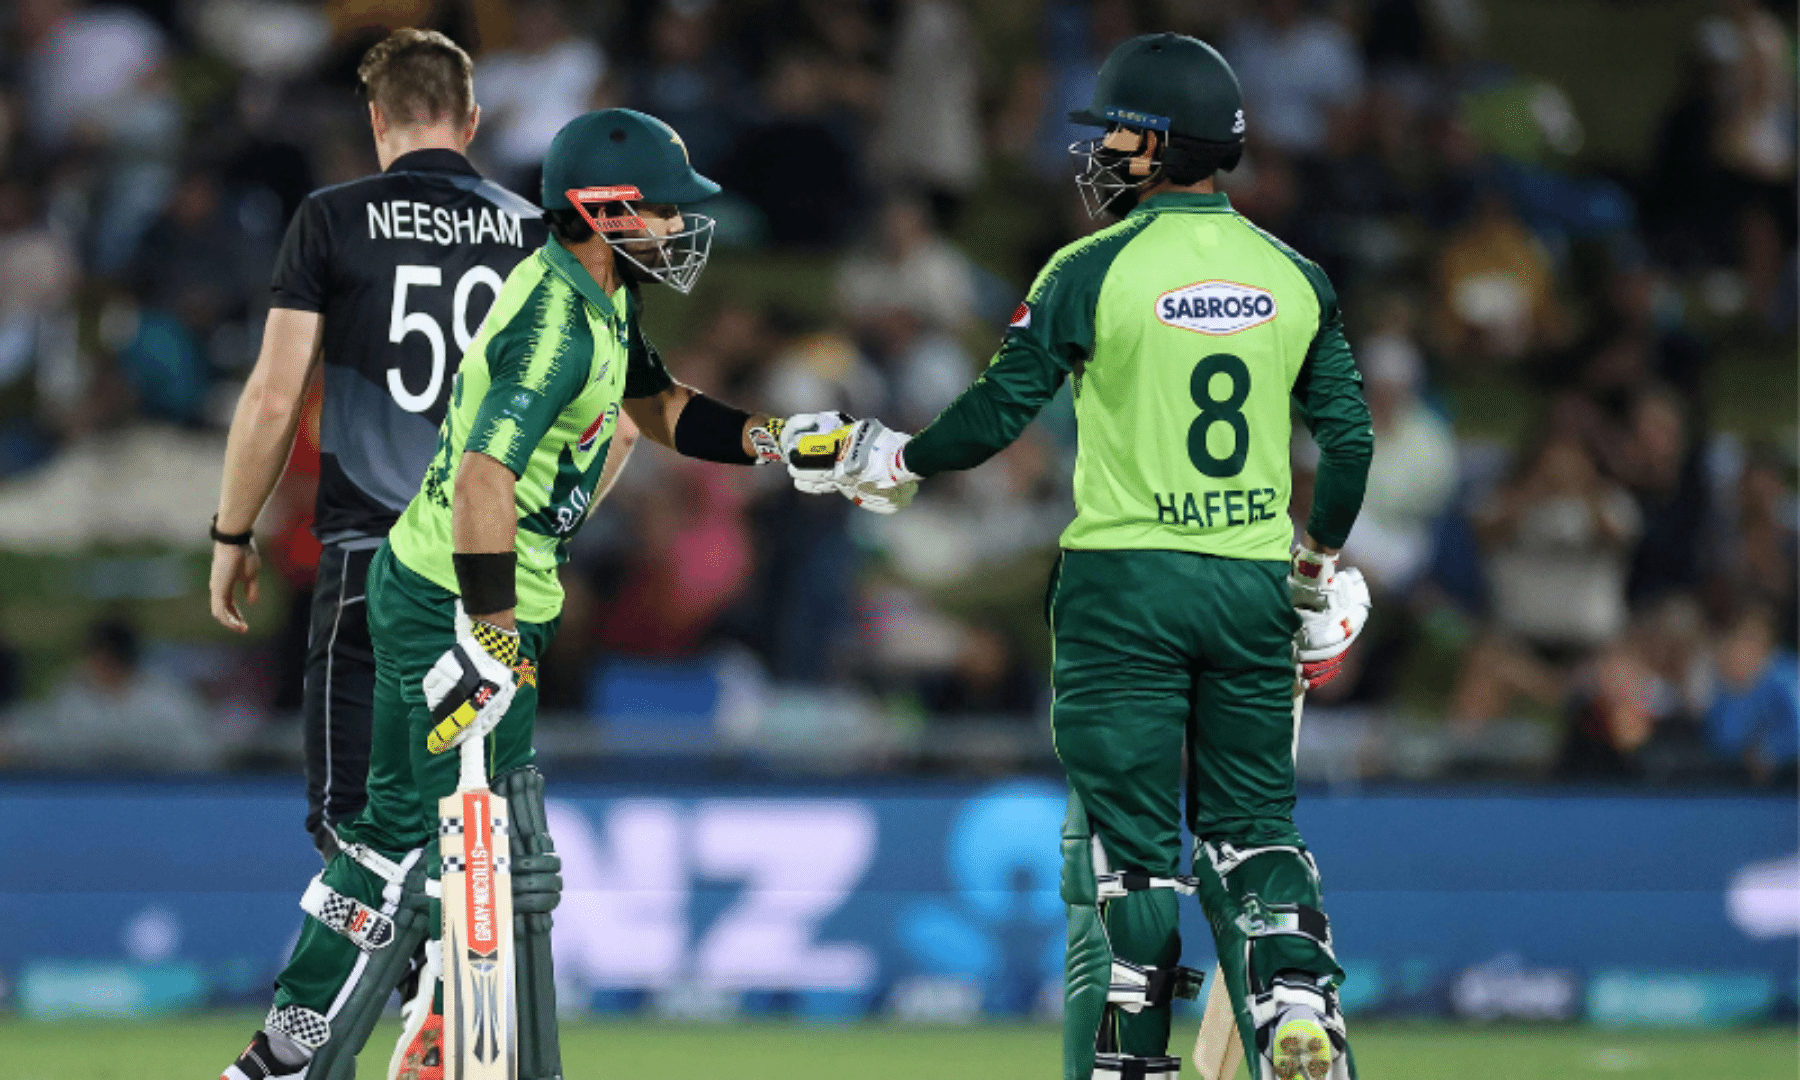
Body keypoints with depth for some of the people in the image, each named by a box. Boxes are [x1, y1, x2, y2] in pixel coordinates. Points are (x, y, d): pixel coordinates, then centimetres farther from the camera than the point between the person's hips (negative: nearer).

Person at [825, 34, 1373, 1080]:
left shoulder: (1096, 270, -8)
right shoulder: (1292, 277, 5)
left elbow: (1001, 411, -5)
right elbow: (1349, 437, 7)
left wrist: (899, 463, 13)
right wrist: (1323, 561, 22)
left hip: (1125, 581, -3)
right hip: (1253, 583, 3)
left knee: (1128, 840, 1)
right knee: (1251, 824, 12)